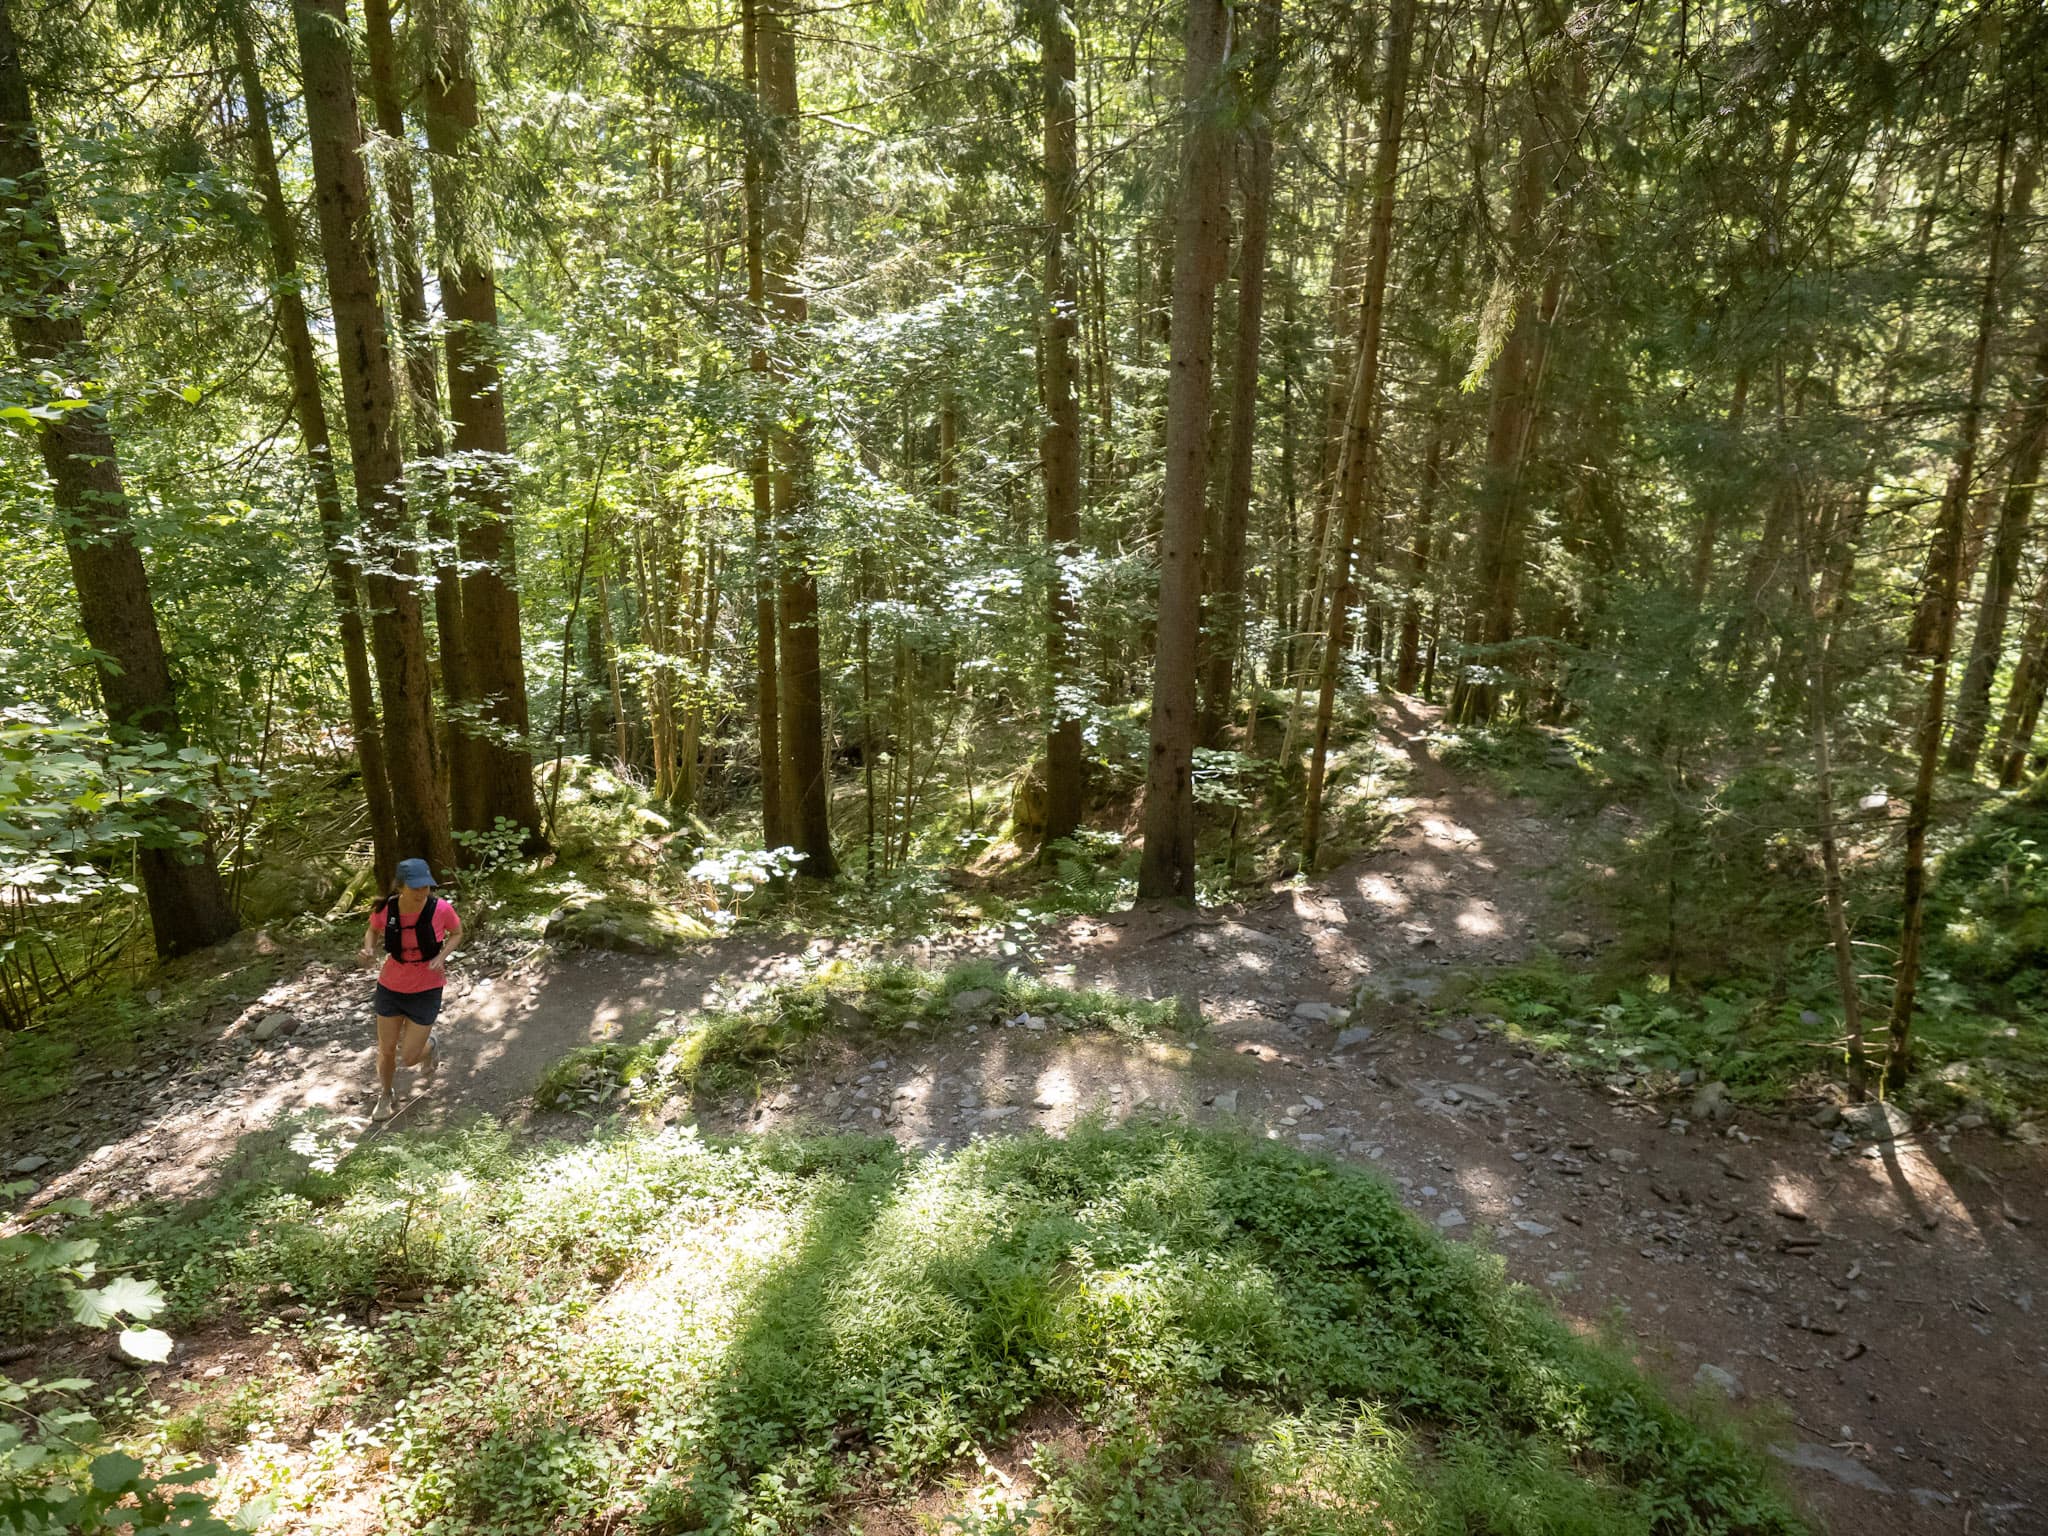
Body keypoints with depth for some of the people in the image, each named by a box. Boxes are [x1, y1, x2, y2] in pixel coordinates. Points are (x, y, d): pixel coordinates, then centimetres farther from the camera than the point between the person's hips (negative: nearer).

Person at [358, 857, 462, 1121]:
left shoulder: (440, 908, -23)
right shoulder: (385, 909, -18)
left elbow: (456, 933, -2)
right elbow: (373, 932, 5)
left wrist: (441, 957, -19)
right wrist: (369, 951, -15)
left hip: (426, 990, -2)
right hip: (391, 987, 2)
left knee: (410, 1058, 1)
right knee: (386, 1050, 12)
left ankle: (428, 1048, 41)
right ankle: (385, 1097, 44)